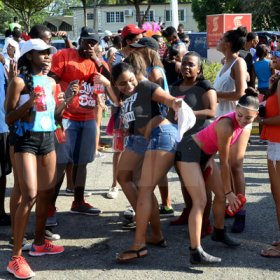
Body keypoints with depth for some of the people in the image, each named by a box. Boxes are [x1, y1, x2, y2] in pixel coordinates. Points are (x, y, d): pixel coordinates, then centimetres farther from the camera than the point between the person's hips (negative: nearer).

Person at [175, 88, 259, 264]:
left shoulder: (241, 121, -8)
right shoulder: (227, 126, -32)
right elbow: (224, 163, -22)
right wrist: (229, 191, -12)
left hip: (205, 153, 9)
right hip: (189, 151, -9)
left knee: (221, 194, 14)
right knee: (200, 201, -17)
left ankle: (219, 233, 36)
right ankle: (196, 252, -19)